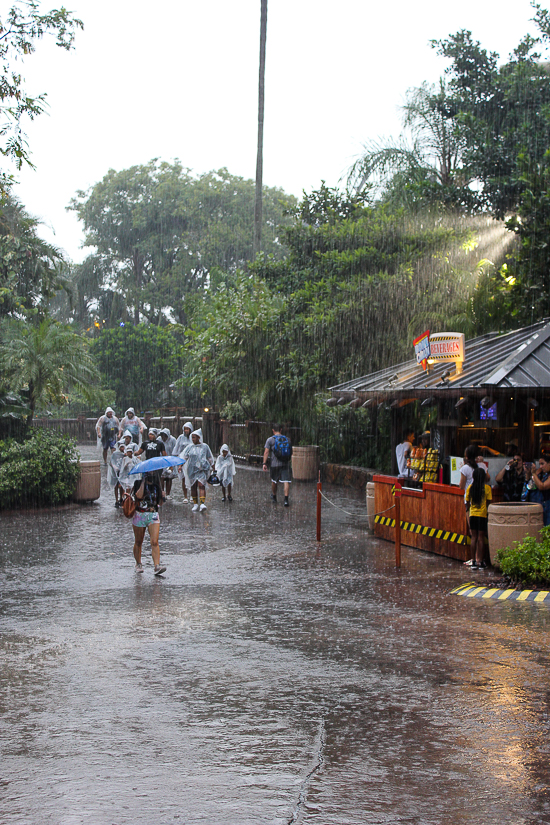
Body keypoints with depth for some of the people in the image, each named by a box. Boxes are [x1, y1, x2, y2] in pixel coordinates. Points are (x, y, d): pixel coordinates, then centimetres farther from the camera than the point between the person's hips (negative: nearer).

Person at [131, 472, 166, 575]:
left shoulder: (156, 485, 10)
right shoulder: (138, 483, -3)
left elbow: (160, 502, 18)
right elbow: (139, 495, -23)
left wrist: (162, 495, -2)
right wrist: (143, 481, -18)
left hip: (153, 516, 2)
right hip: (139, 515, -2)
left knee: (154, 542, -13)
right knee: (138, 542, 10)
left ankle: (157, 566, -23)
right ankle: (138, 564, 28)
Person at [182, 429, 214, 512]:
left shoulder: (205, 447, 6)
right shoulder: (189, 447, 7)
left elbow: (210, 458, 17)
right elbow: (183, 457, 4)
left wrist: (209, 467, 20)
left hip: (202, 469, -2)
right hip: (192, 470, 2)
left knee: (201, 485, -15)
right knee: (193, 486, 4)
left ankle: (203, 504, -23)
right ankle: (195, 504, 14)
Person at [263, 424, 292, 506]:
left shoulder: (270, 440, -2)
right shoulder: (287, 439, 8)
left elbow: (266, 452, -10)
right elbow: (291, 453, 17)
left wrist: (264, 463, -9)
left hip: (274, 464, -1)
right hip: (286, 464, 1)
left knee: (274, 481, 18)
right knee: (286, 481, -5)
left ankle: (274, 496, 36)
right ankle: (286, 499, -17)